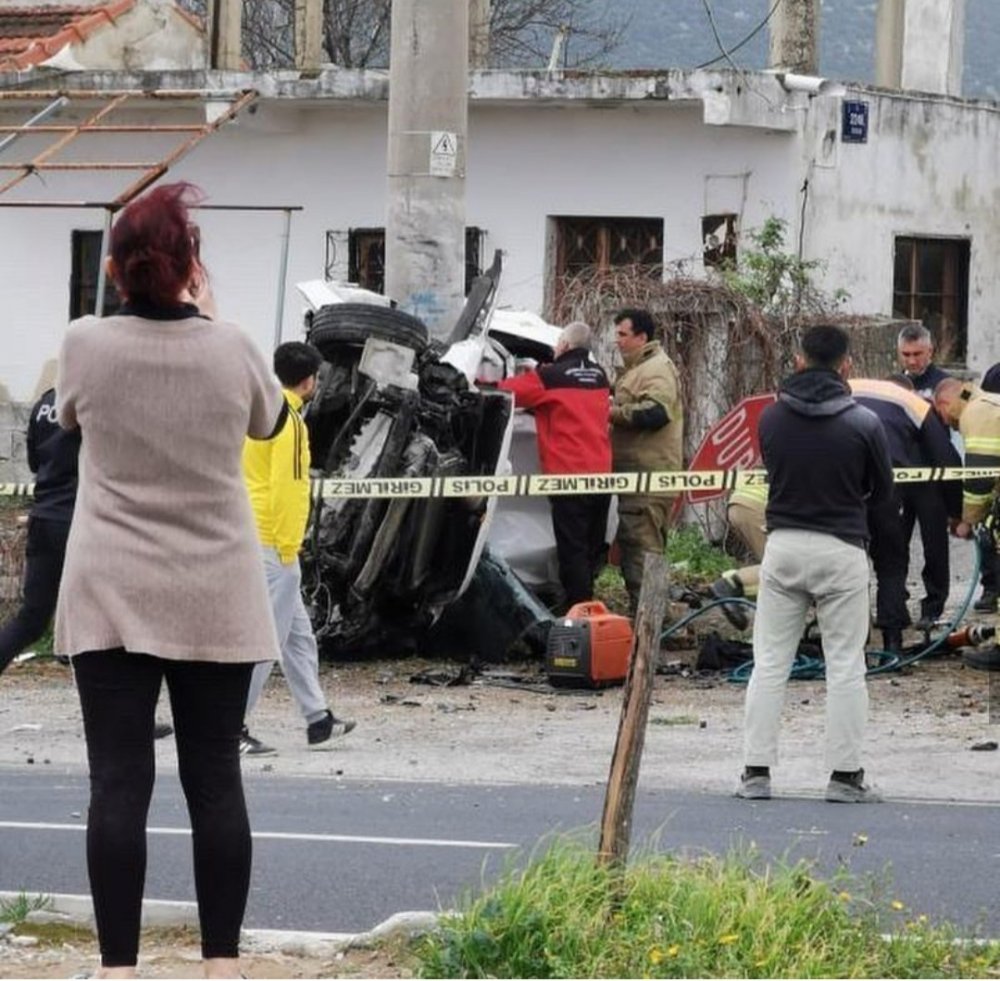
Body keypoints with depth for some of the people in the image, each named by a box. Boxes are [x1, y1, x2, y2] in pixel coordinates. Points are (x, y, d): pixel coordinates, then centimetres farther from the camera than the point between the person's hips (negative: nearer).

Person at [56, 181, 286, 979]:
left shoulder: (86, 346, -7)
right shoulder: (231, 350, -6)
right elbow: (270, 421, 15)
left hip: (113, 598, -1)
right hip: (217, 599, 1)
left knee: (119, 781, -2)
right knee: (215, 779, 5)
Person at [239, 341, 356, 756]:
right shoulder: (290, 422, -14)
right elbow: (286, 488, -20)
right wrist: (288, 547, -16)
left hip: (248, 539, 10)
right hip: (273, 545, -10)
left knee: (299, 634, 17)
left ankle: (317, 717, 24)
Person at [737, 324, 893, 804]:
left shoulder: (772, 418, -2)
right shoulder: (862, 423, -9)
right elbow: (882, 491, 4)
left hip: (783, 546, 2)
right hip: (841, 549, -2)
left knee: (769, 662, 8)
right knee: (845, 665, 4)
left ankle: (756, 771, 6)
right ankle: (845, 776, 5)